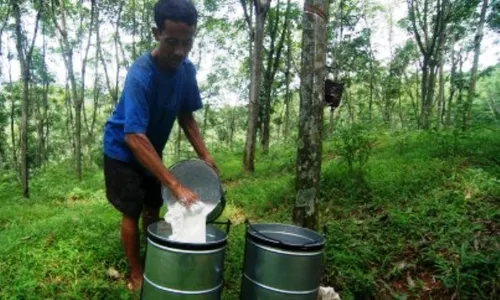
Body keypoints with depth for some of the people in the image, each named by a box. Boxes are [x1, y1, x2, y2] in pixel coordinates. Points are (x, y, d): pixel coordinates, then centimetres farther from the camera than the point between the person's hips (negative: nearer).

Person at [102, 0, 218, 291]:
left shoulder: (187, 70, -13)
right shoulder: (141, 74, -33)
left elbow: (186, 116, -1)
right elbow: (134, 137, -40)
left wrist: (205, 155, -13)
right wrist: (176, 186, -45)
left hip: (152, 149, 6)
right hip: (123, 150, -6)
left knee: (153, 209, 12)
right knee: (132, 212, -2)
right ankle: (136, 275, 15)